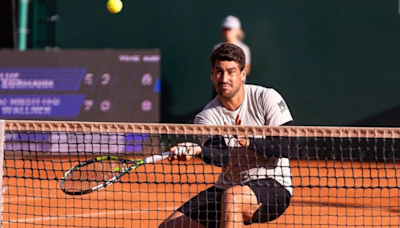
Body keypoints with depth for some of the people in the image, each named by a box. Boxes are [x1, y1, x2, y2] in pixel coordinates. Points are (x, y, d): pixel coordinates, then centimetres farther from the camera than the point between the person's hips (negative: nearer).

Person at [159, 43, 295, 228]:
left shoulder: (266, 98, -9)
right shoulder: (206, 117, -3)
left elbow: (288, 145, -14)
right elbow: (222, 155, -21)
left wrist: (249, 141, -27)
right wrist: (197, 150, -43)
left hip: (273, 187, -4)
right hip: (227, 187, 4)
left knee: (232, 196, -38)